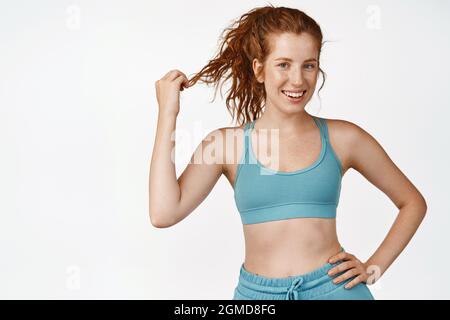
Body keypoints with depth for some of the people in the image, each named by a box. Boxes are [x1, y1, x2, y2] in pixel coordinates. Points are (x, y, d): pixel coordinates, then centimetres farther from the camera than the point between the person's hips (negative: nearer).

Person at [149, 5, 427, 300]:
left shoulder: (342, 138, -2)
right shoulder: (226, 143, -2)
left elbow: (413, 202, 10)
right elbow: (164, 213, -16)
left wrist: (373, 267, -1)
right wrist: (168, 114, -12)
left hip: (334, 287, 0)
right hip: (257, 293, 1)